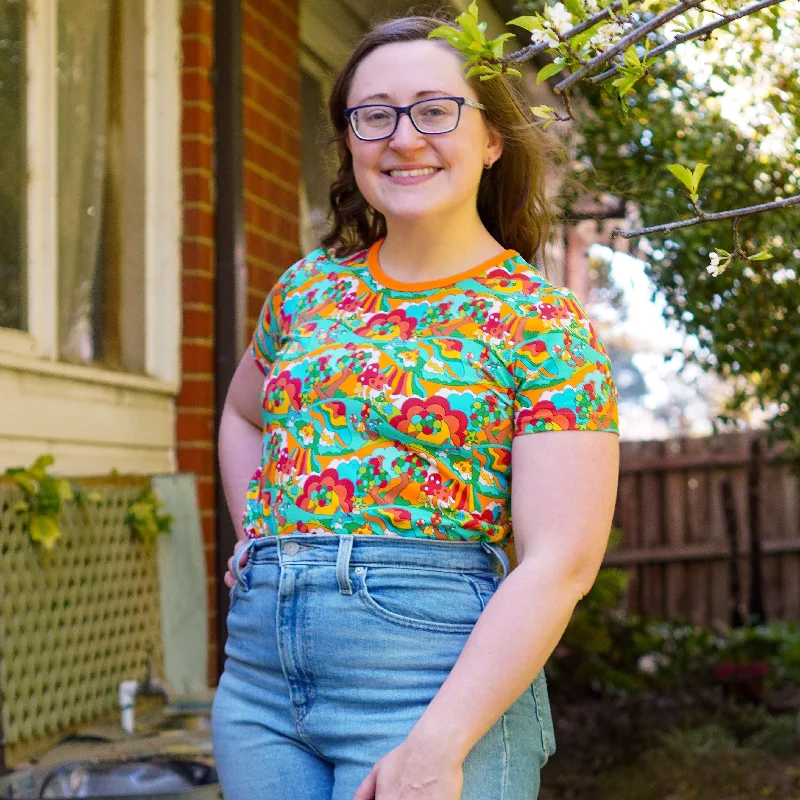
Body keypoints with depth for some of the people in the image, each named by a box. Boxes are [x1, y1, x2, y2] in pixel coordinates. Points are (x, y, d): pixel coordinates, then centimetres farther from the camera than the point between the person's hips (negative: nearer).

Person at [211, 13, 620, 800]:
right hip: (258, 672, 5)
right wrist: (261, 540, 12)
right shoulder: (308, 287, 9)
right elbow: (241, 415, 29)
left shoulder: (542, 323, -5)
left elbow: (559, 562, -13)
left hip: (442, 679, -4)